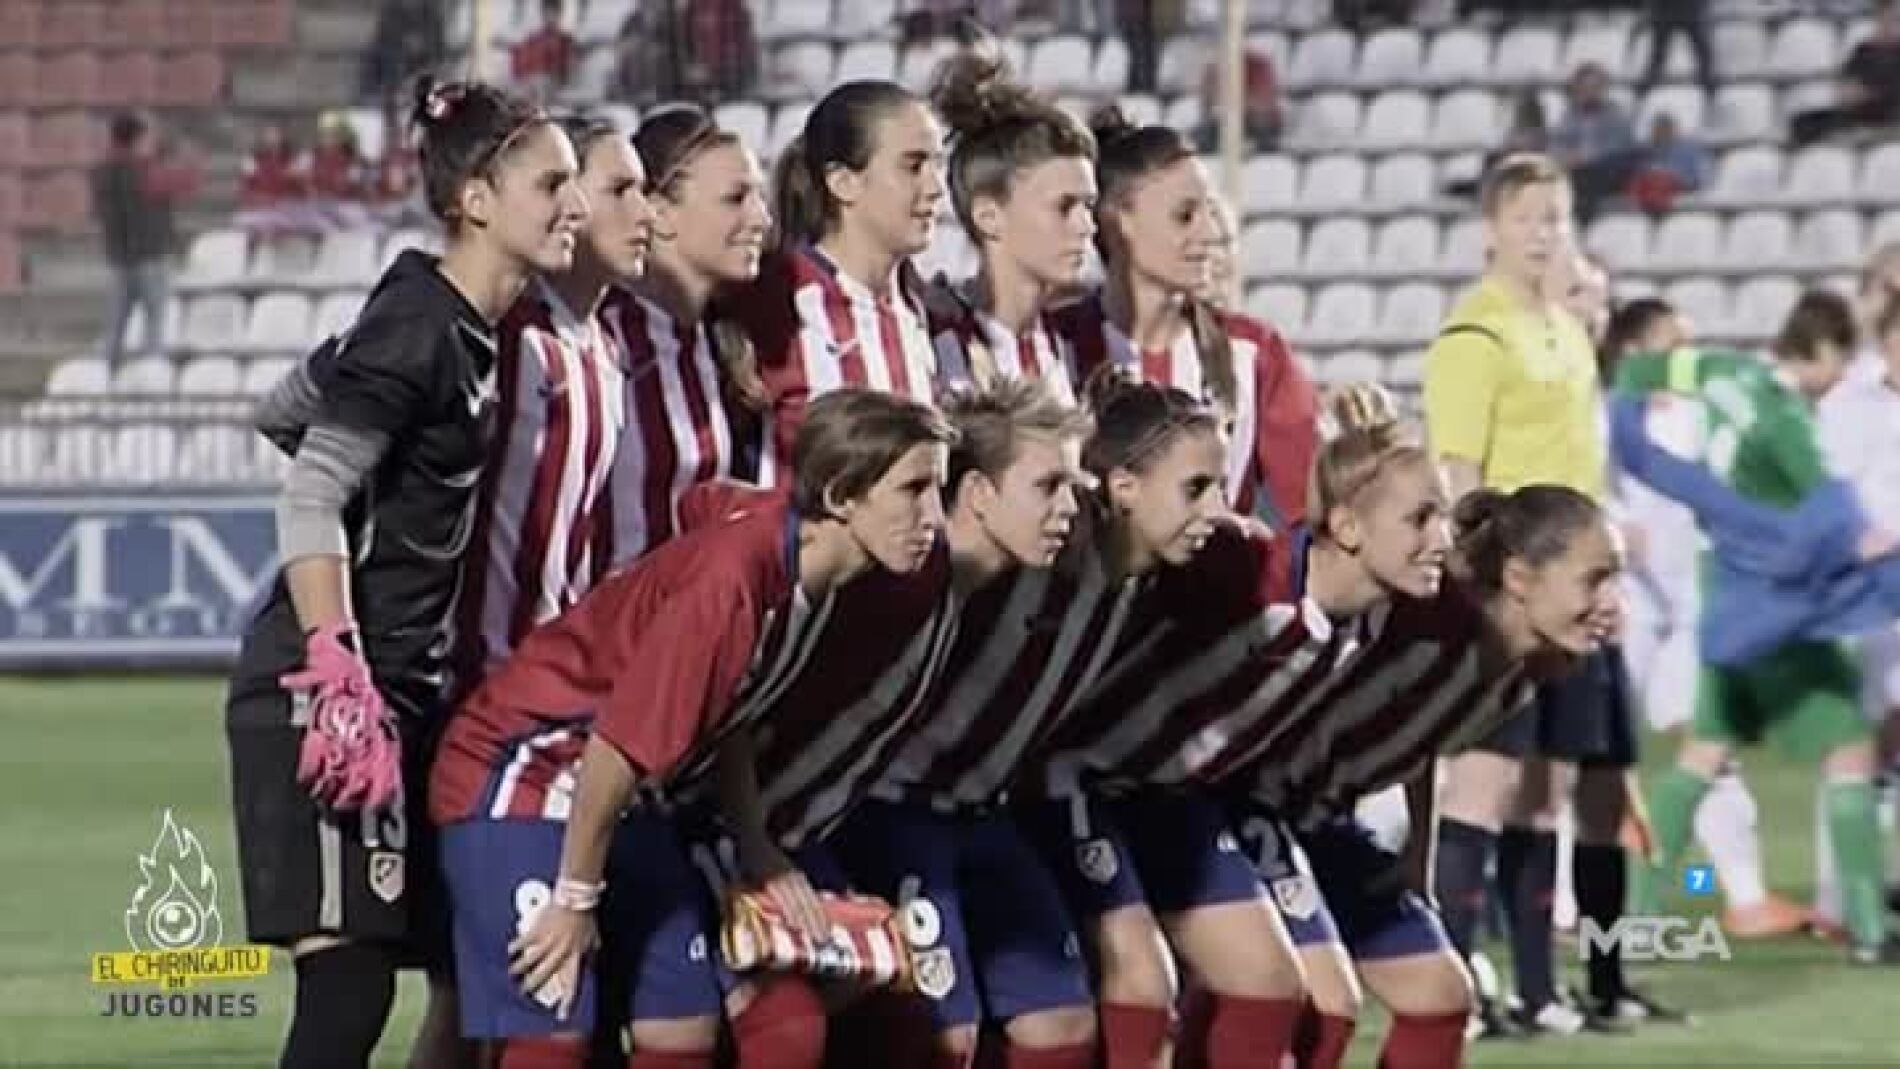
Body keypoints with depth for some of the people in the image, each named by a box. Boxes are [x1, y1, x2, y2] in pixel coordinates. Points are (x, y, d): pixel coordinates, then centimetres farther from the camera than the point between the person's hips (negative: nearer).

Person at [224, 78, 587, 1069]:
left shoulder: (475, 333, 12)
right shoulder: (418, 327, -13)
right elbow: (308, 501, -19)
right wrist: (338, 680, -27)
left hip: (409, 692, 10)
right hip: (328, 695, -9)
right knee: (347, 985, -14)